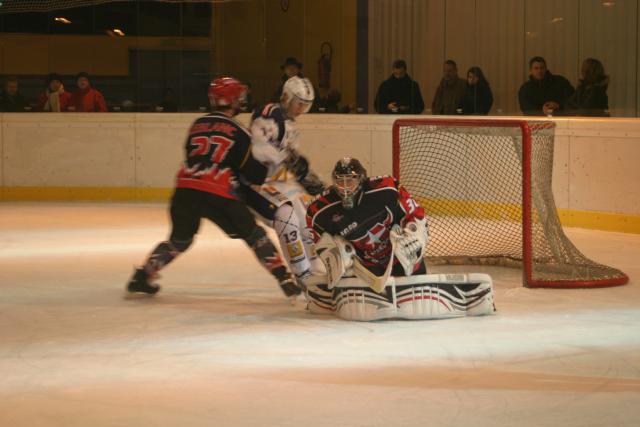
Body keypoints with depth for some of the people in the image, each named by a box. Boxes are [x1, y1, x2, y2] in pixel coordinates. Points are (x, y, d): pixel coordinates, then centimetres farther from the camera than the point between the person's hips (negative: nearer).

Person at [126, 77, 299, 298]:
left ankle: (142, 277, 18)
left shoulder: (198, 124, 17)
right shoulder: (238, 132, 2)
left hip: (185, 190, 5)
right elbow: (254, 172, 0)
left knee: (179, 239, 24)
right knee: (254, 235, 9)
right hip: (217, 194, -4)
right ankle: (285, 279, 5)